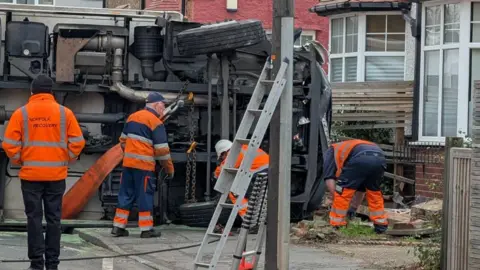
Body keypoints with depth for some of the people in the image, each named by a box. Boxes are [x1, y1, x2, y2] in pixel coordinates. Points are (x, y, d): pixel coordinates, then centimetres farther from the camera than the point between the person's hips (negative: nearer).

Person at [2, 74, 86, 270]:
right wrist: (66, 160, 9)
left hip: (30, 174, -1)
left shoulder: (21, 113, -4)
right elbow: (77, 142, -4)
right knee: (53, 218, 8)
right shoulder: (64, 113, -1)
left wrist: (19, 161, 9)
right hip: (56, 174, 1)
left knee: (34, 218, 5)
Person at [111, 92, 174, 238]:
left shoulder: (132, 117, 13)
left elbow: (123, 140, 19)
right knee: (145, 196, 0)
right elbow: (162, 150, -10)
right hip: (144, 165, -6)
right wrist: (170, 169, -1)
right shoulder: (156, 122, -9)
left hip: (128, 162, 7)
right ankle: (146, 229, 3)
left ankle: (118, 227, 12)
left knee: (126, 194, 11)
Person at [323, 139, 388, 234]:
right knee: (374, 192, 28)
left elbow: (329, 181, 16)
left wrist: (337, 201, 27)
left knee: (342, 192, 11)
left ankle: (336, 226, 11)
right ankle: (381, 225, 29)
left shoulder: (330, 152, 32)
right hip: (380, 159, 6)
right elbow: (361, 187, 49)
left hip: (361, 159, -6)